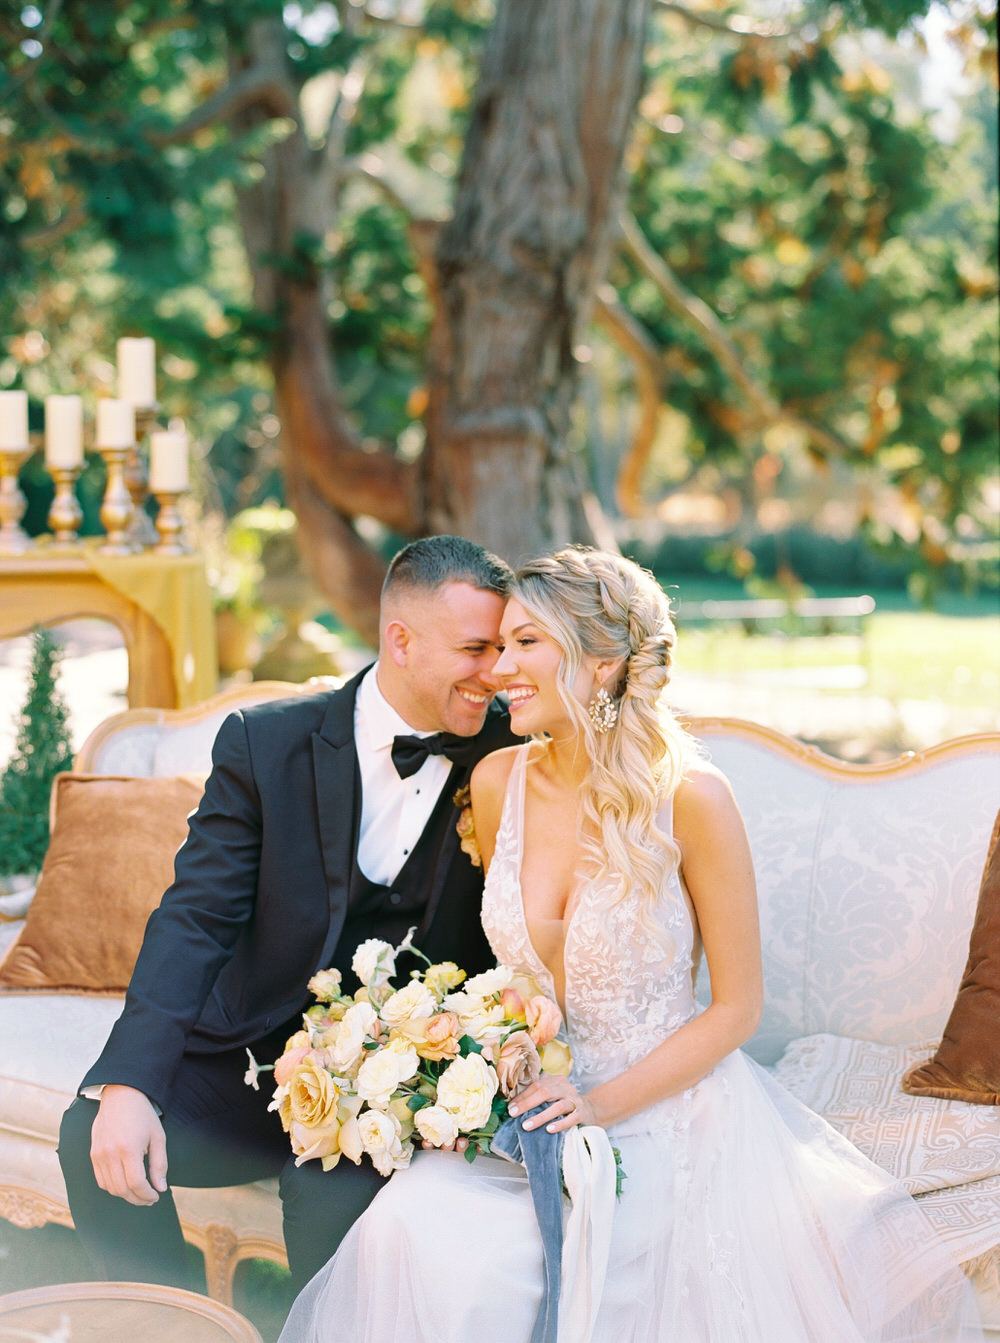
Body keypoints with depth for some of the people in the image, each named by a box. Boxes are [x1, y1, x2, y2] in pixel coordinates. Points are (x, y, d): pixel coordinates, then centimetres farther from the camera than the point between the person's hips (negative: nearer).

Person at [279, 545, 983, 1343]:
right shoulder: (498, 782, -1)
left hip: (662, 1112, -4)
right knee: (406, 1228, -22)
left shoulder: (689, 797, -16)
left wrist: (603, 1105, -15)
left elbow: (737, 1008, -8)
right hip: (537, 1107, 4)